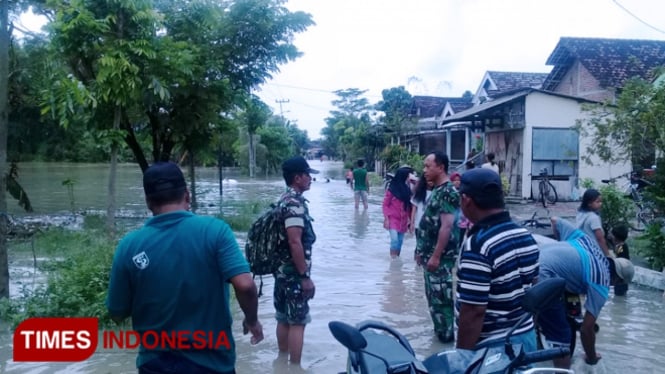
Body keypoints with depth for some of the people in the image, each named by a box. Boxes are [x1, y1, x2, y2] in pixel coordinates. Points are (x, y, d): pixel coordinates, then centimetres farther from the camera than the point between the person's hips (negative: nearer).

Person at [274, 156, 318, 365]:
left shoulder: (285, 199, 11)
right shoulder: (295, 203, -20)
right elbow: (295, 242, -25)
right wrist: (305, 276, -20)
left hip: (283, 269, 9)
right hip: (294, 273, -9)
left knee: (284, 318, 17)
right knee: (297, 322, -1)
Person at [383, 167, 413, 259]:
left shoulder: (407, 190, 5)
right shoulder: (391, 189, -9)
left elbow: (408, 206, 10)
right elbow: (385, 205, -6)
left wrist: (409, 218, 8)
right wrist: (386, 218, -11)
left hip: (403, 220, 5)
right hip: (393, 219, -5)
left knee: (400, 242, 9)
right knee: (394, 240, -16)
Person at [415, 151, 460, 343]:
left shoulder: (448, 192, -17)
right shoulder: (437, 190, 13)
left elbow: (447, 226, -23)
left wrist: (436, 256, -23)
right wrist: (422, 250, 19)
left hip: (440, 256, -10)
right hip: (430, 253, 10)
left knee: (441, 296, -1)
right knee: (433, 295, 17)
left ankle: (446, 333, 10)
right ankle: (440, 329, 28)